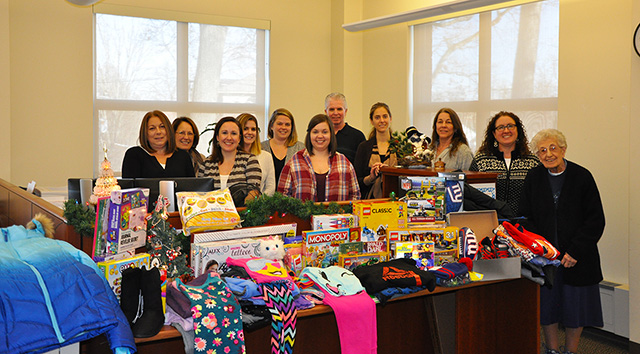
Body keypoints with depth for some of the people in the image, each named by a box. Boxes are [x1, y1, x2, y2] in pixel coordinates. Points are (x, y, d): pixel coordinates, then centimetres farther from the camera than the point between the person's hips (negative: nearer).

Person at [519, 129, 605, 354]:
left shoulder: (582, 177, -5)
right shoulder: (533, 178, 2)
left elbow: (596, 220, -5)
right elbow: (526, 218, 5)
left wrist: (575, 251, -14)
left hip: (576, 257, -2)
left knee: (576, 304, 7)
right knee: (547, 302, 8)